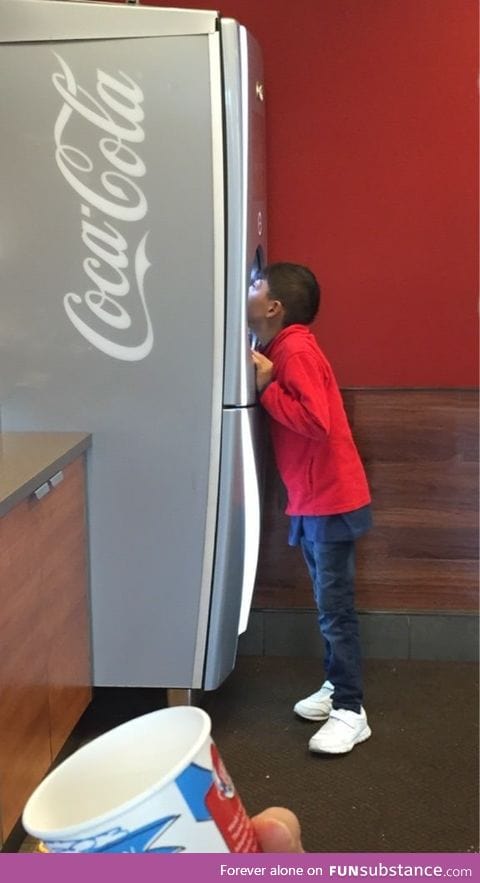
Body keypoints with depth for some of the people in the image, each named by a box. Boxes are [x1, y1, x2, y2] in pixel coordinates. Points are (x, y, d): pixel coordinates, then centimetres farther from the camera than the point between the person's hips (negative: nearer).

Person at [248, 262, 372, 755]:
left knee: (335, 609, -3)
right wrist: (267, 384, 1)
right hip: (311, 502, 9)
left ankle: (351, 712, 5)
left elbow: (316, 423, -27)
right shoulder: (280, 350, 10)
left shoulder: (295, 352, -19)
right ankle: (336, 687, 30)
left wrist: (266, 386, -21)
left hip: (331, 502, -9)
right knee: (327, 606, 18)